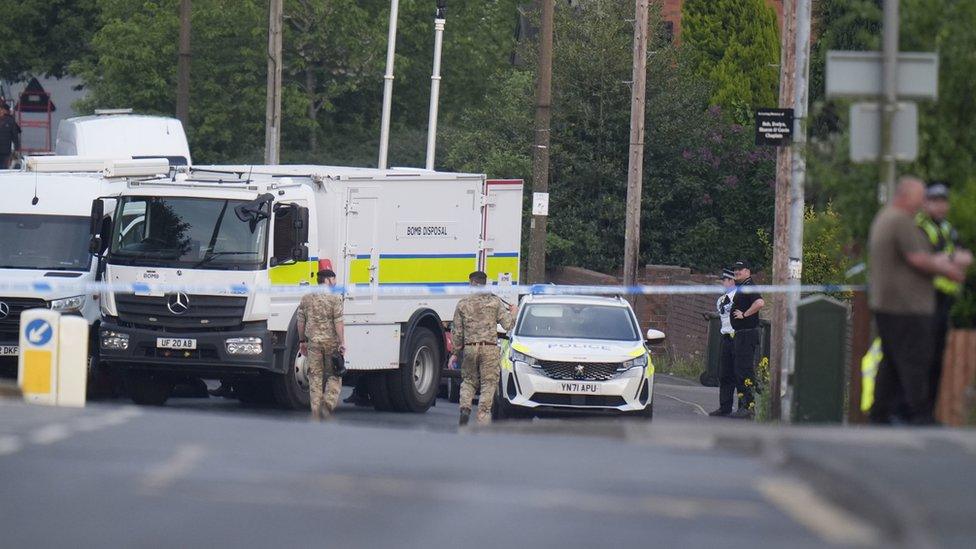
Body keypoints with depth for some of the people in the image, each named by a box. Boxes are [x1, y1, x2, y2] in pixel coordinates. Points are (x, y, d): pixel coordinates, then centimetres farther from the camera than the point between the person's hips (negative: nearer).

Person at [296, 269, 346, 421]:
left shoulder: (306, 298, 7)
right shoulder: (334, 298, -7)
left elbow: (301, 322, 10)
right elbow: (338, 322, -12)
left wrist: (302, 341, 19)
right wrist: (342, 343, -11)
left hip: (313, 341, 3)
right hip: (331, 341, -3)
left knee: (315, 378, 6)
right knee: (333, 376, 9)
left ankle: (316, 413, 3)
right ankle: (329, 403, -10)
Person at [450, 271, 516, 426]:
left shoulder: (463, 303, 5)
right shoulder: (495, 301, -1)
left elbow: (457, 332, 7)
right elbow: (507, 325, -3)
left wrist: (455, 353, 15)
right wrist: (512, 313, 19)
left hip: (470, 348, 2)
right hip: (489, 349, -2)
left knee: (468, 381, 18)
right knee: (488, 384, 3)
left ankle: (465, 408, -4)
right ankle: (483, 419, -3)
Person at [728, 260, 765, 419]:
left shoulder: (749, 287, -14)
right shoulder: (740, 288, 18)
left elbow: (760, 303, -31)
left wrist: (744, 314, -21)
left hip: (747, 334, -11)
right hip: (739, 334, 11)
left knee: (745, 370, -12)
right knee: (738, 370, 13)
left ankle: (749, 407, -12)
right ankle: (743, 406, 18)